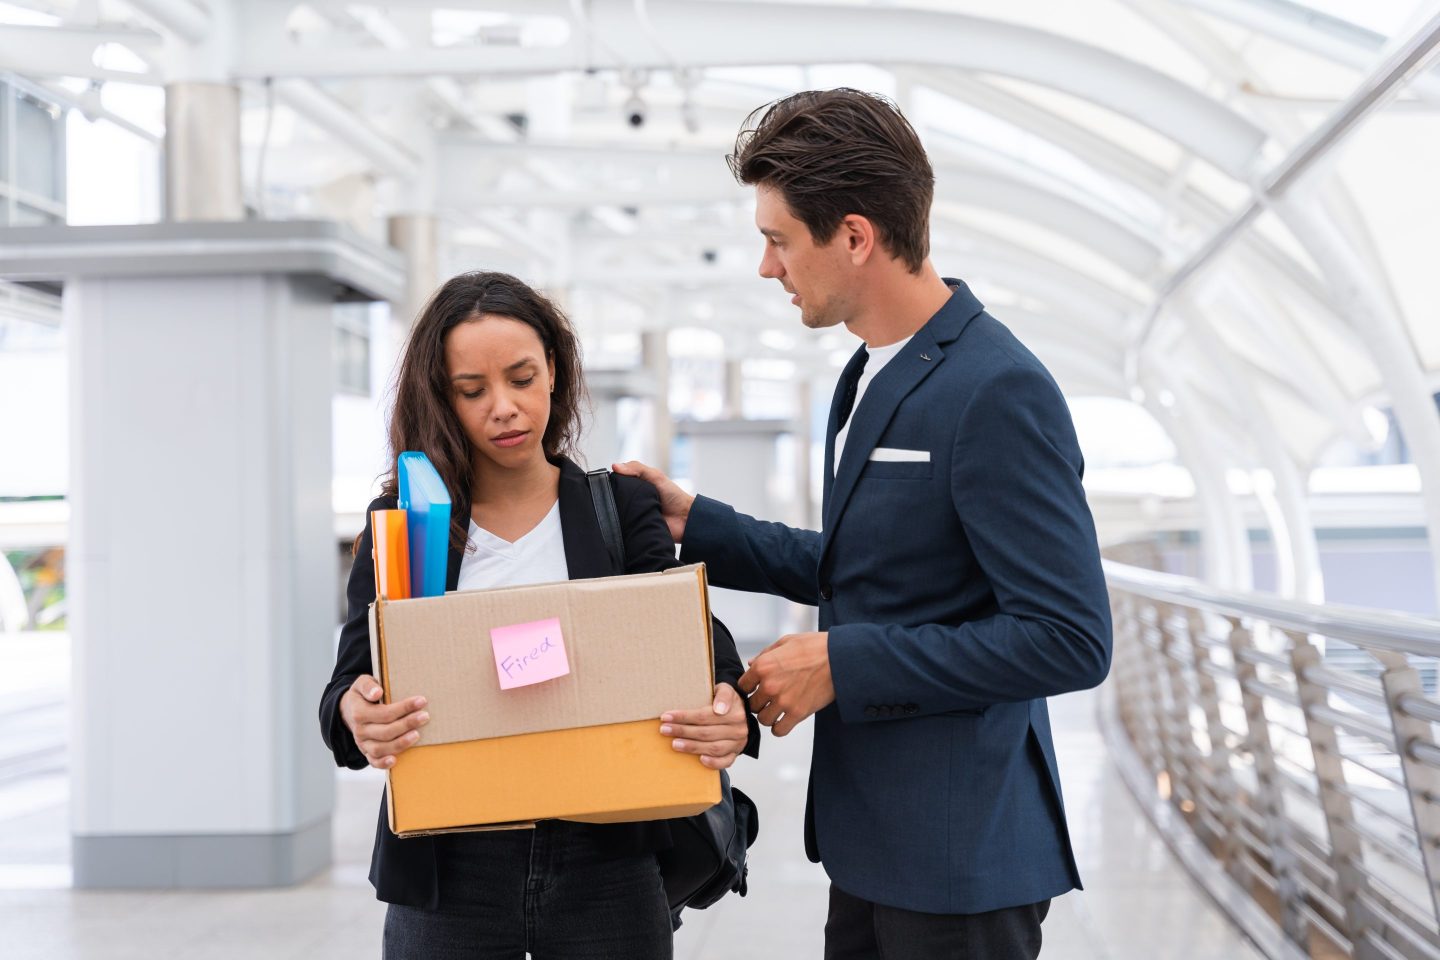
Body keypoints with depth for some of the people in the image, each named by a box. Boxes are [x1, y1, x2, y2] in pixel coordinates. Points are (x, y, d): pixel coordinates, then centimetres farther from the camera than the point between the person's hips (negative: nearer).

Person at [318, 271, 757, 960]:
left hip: (605, 866, 0)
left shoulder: (621, 508, 2)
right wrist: (356, 716, -27)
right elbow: (352, 679, -2)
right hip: (447, 874, 0)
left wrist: (726, 714, -28)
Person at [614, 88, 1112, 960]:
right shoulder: (871, 375, 10)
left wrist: (844, 663, -20)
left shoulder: (998, 391, -21)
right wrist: (697, 526, 10)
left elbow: (1068, 639, -24)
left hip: (960, 856, -9)